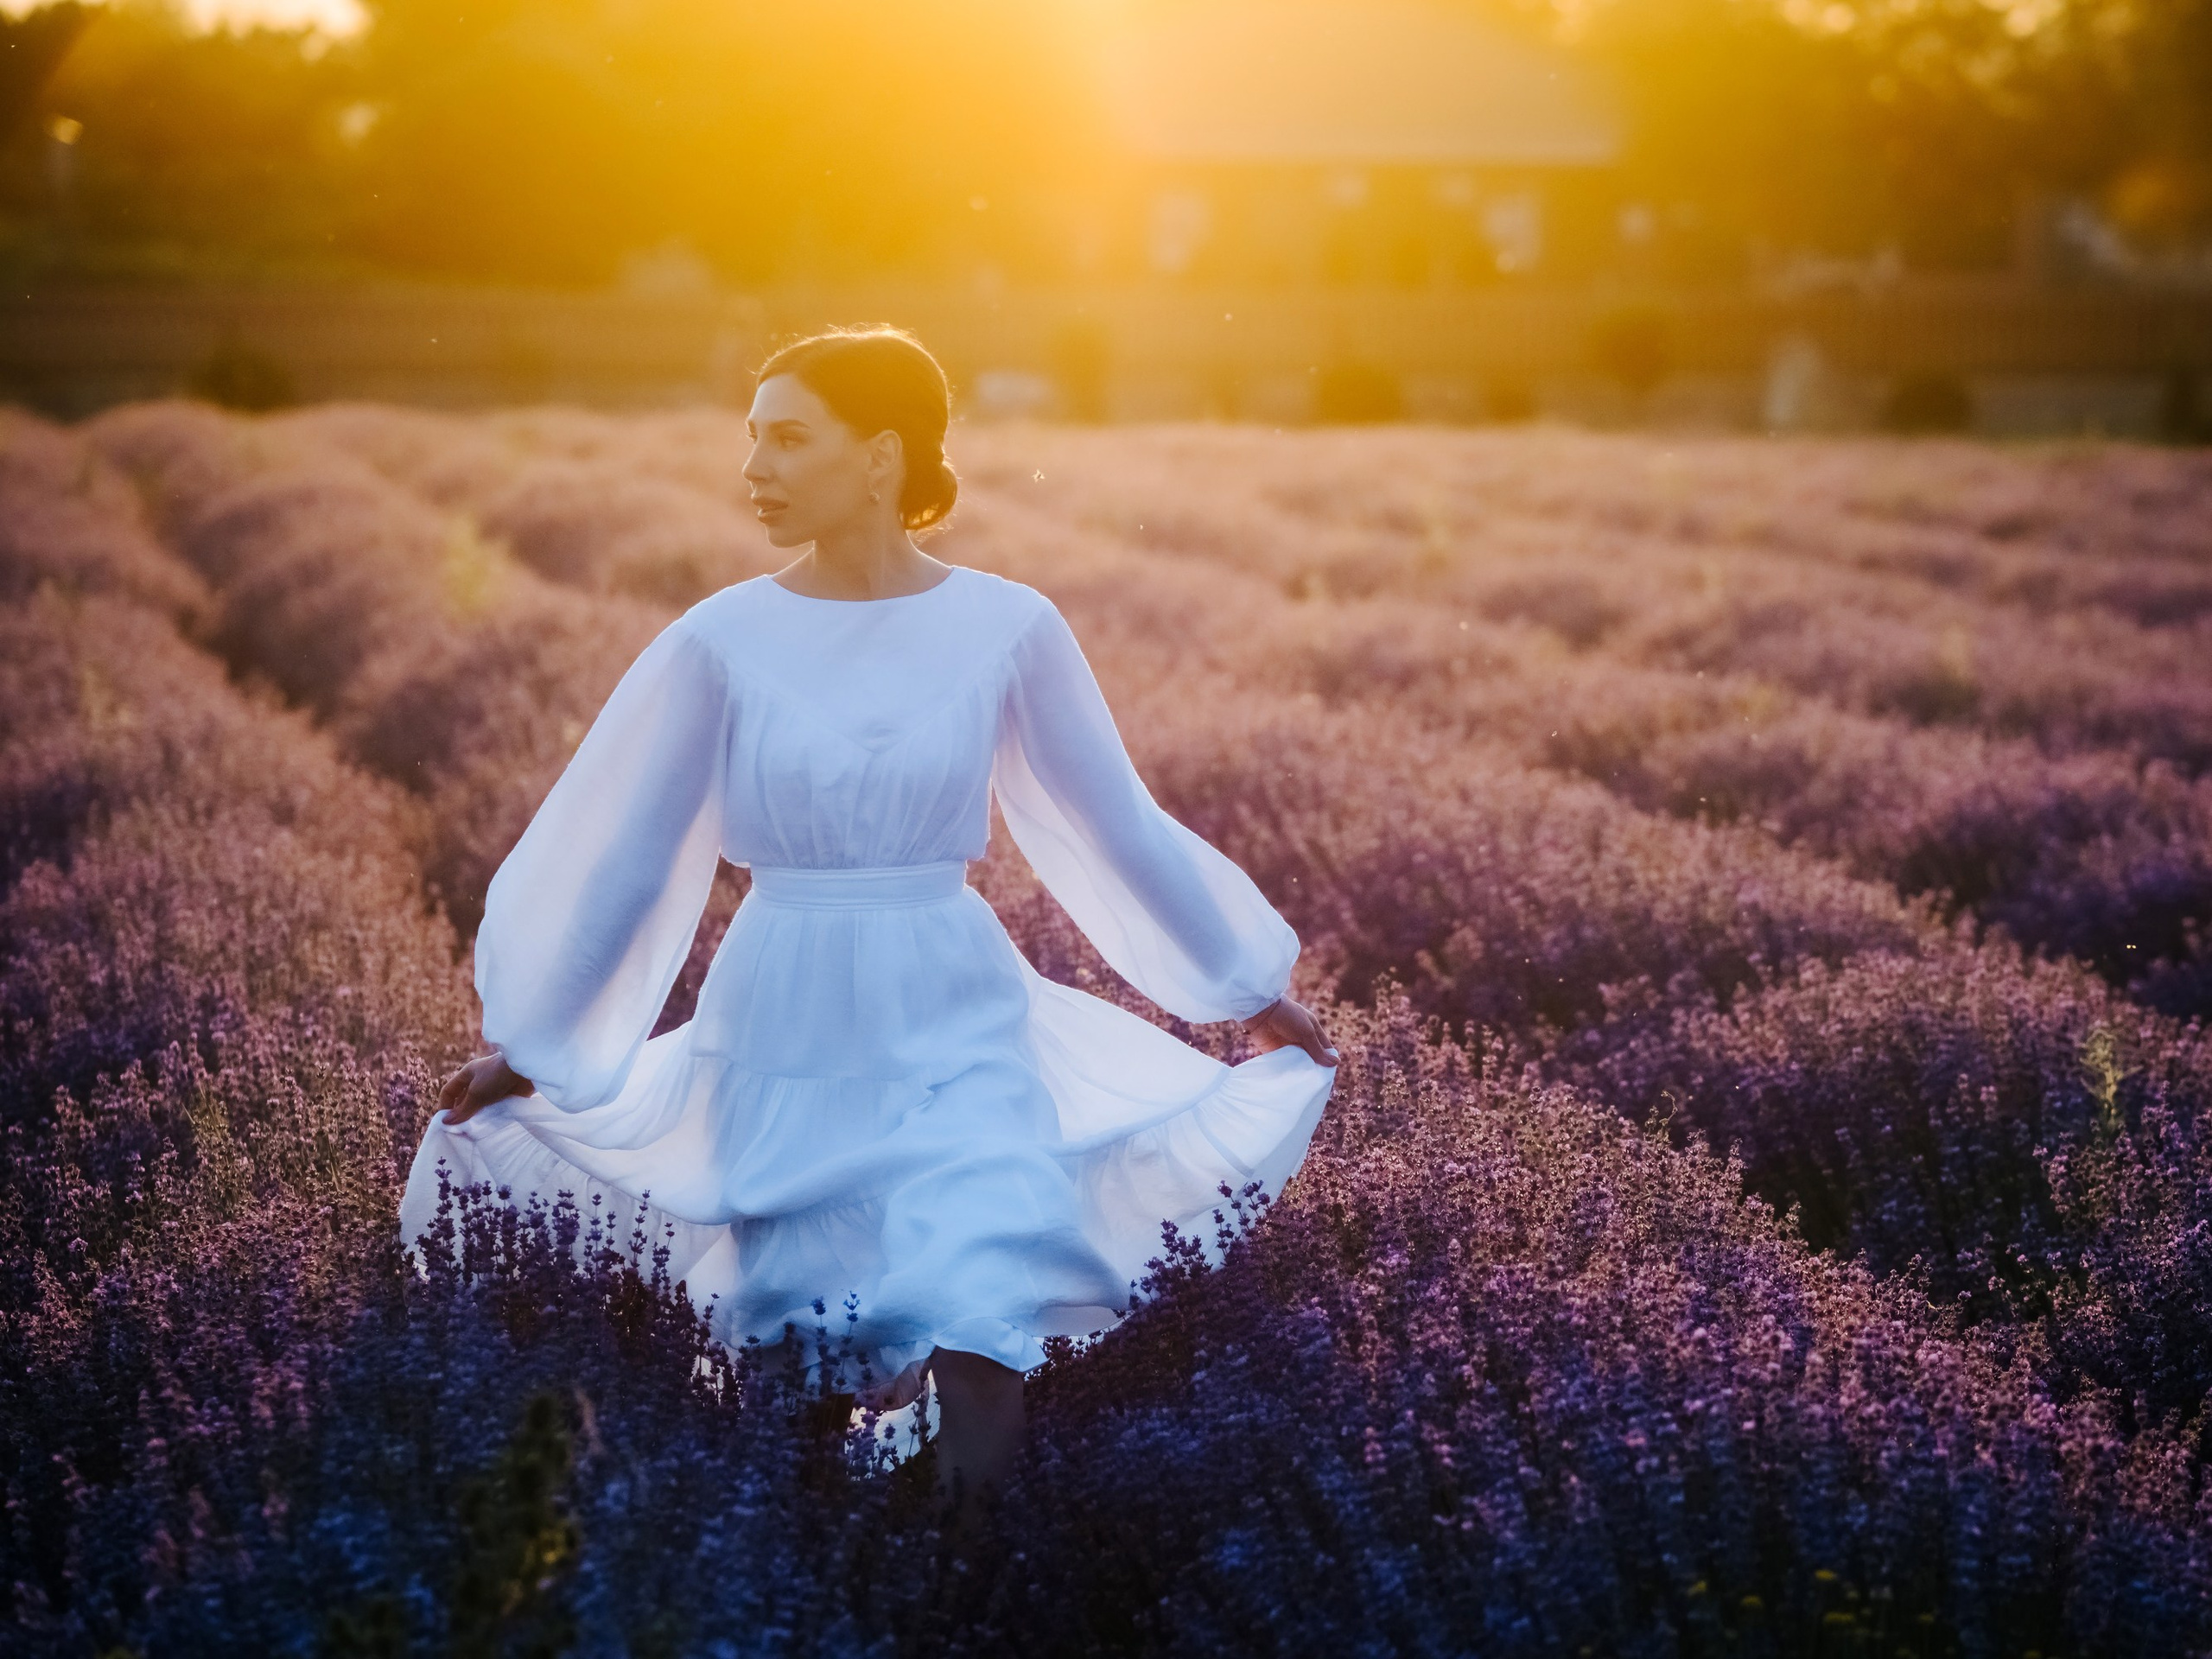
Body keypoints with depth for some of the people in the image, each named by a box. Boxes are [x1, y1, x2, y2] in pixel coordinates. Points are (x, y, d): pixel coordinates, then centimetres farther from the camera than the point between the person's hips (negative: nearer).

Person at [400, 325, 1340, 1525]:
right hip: (785, 1037, 1)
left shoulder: (1009, 631, -3)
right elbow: (618, 854, 6)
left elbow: (1118, 829, 8)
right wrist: (520, 1044, 10)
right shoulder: (720, 643, -3)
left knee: (979, 1315, -22)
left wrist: (1253, 988, 15)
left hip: (956, 1031, -1)